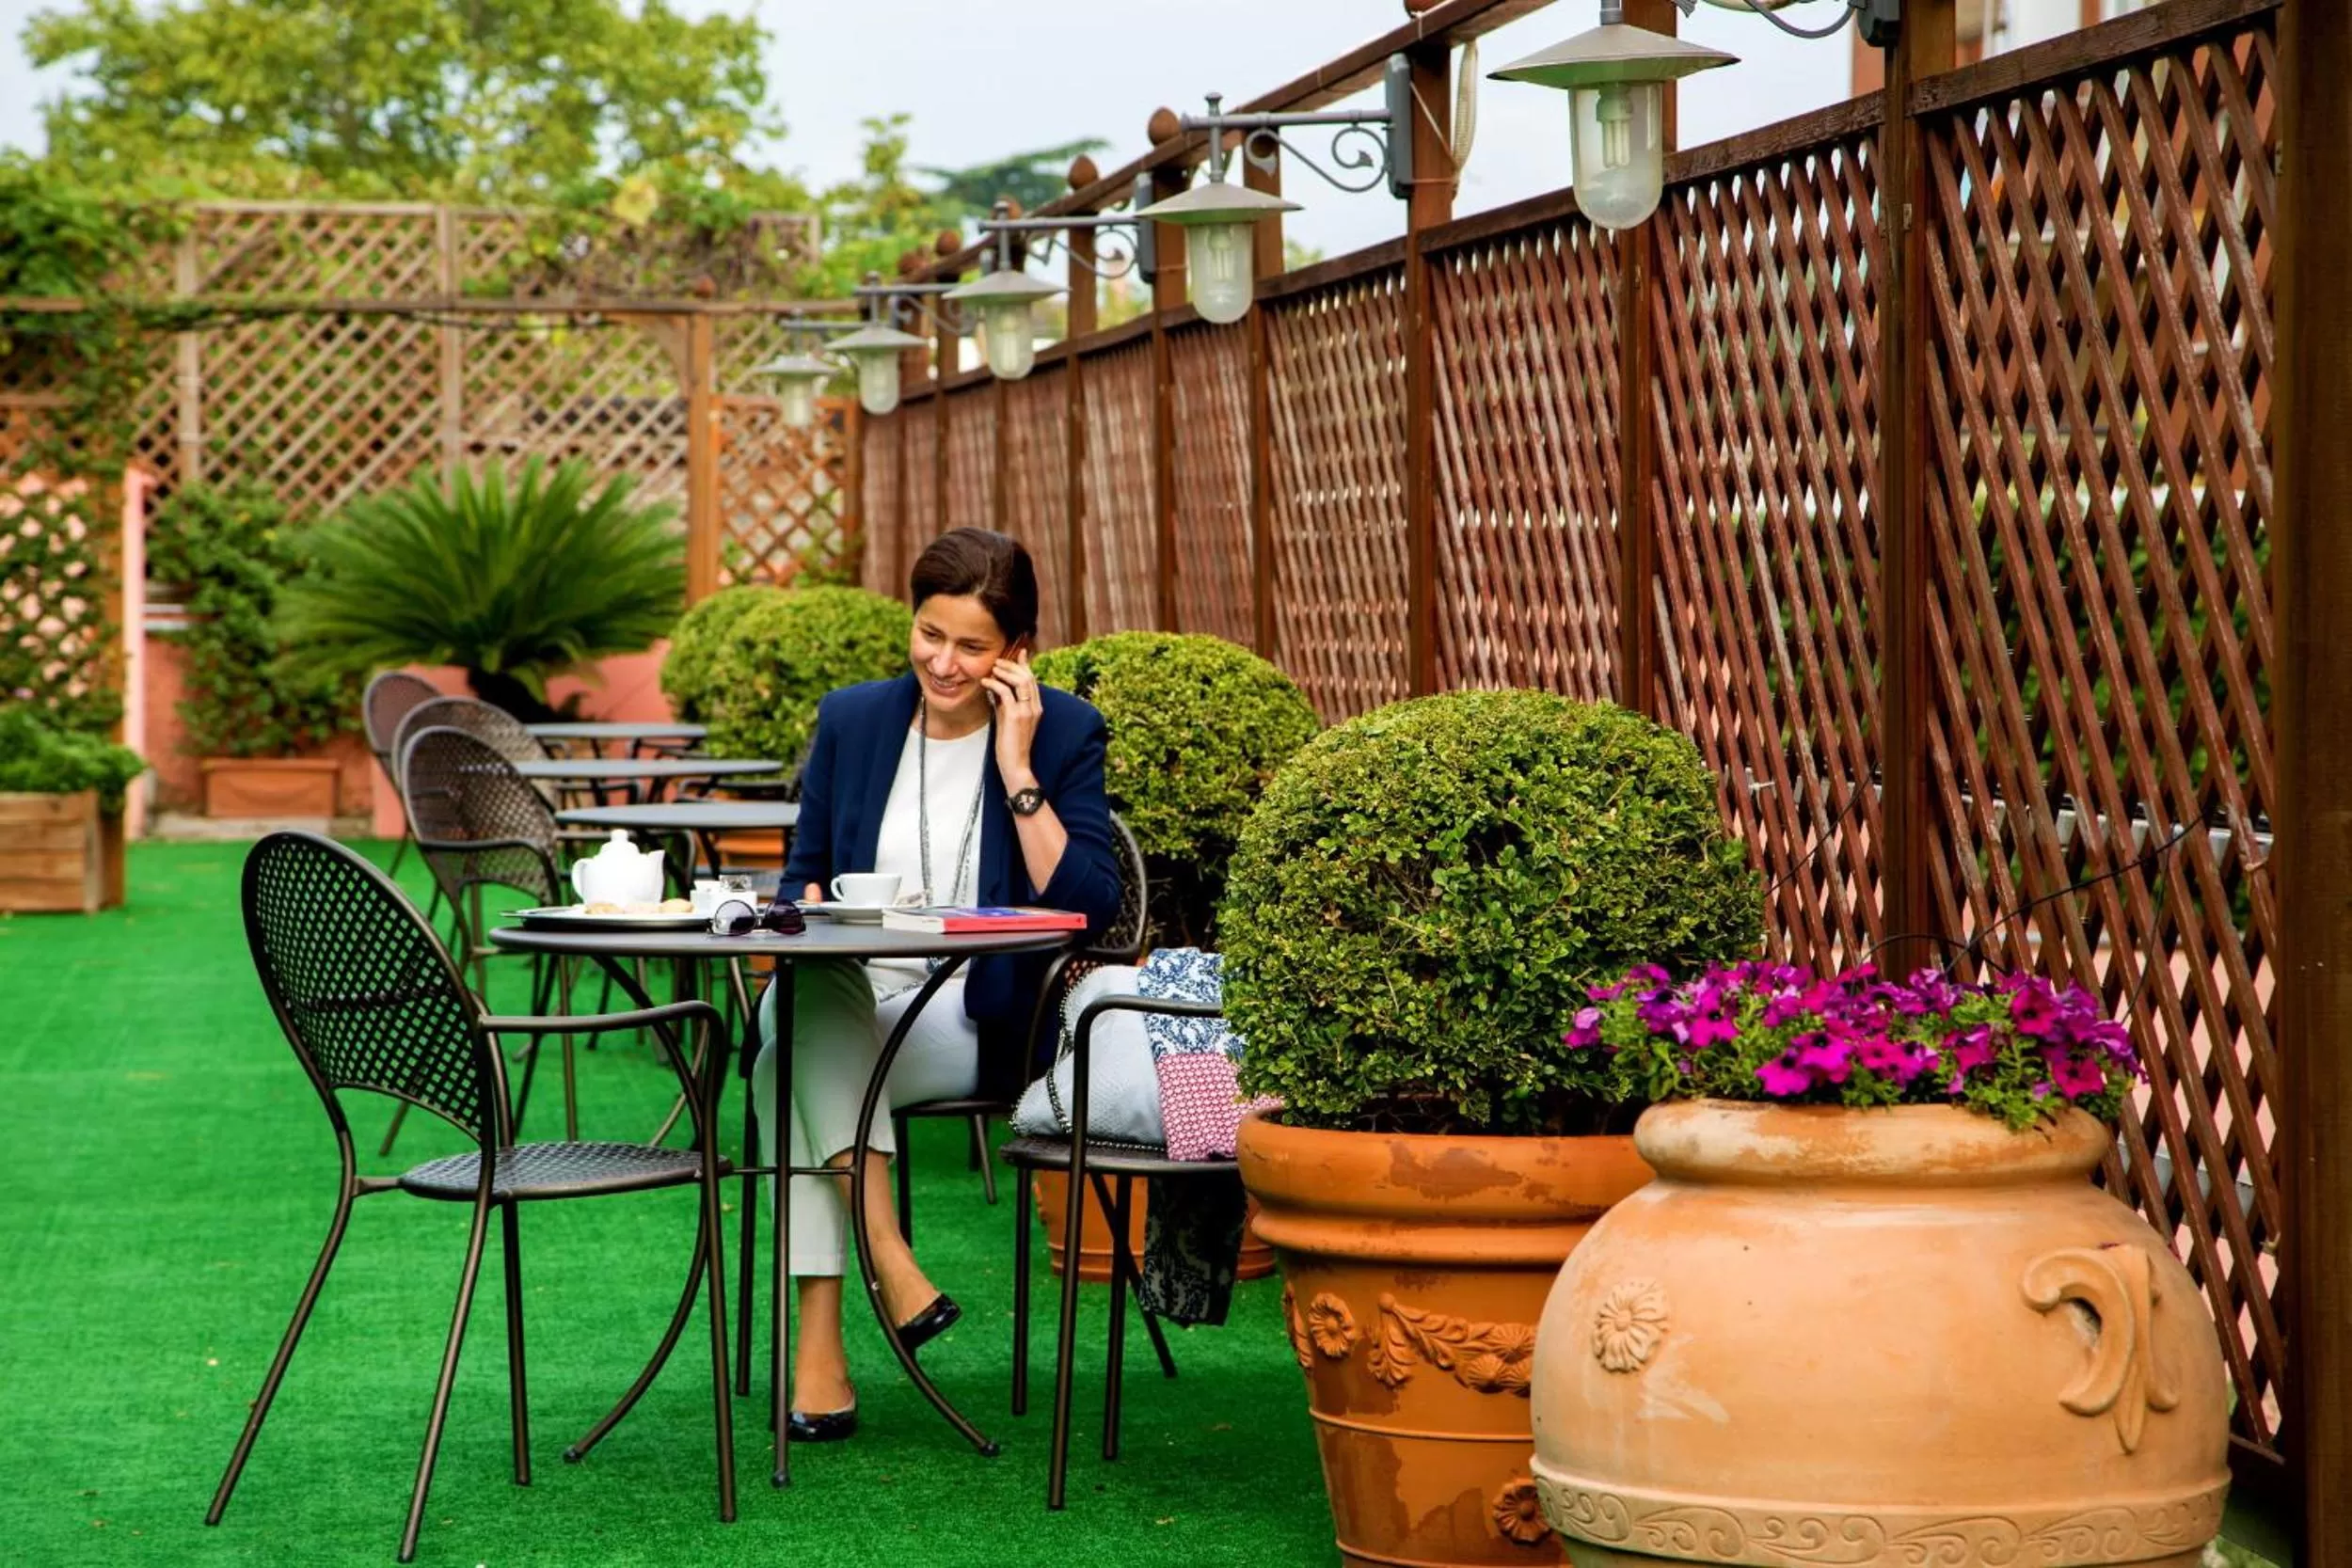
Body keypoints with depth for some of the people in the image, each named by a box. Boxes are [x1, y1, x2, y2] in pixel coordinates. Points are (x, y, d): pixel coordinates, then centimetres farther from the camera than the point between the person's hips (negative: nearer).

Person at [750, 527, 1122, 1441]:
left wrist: (1017, 770, -12)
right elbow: (802, 878, 18)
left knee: (789, 1062, -32)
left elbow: (1089, 907, -10)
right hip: (842, 1012, 3)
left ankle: (819, 1337, -33)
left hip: (974, 1027, -3)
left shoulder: (1064, 733, 2)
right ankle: (889, 1259, -38)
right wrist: (819, 913, -6)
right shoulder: (853, 720, 11)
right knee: (808, 988, -36)